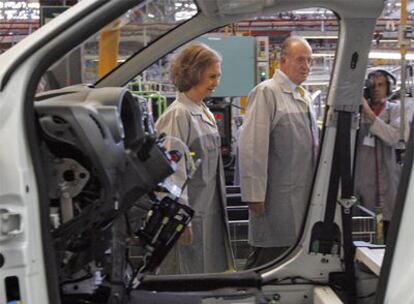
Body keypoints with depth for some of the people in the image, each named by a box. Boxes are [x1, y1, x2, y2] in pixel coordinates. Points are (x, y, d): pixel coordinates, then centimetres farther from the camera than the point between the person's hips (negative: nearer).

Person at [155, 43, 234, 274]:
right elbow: (174, 172, -18)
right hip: (191, 212, -9)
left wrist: (220, 209, 19)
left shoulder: (206, 113, 12)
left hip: (210, 210, 9)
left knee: (213, 272, 14)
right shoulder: (177, 115, -15)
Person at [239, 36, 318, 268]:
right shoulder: (266, 92, -9)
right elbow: (253, 146, -17)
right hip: (278, 197, -8)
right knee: (269, 257, -3)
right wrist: (255, 194, -20)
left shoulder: (305, 96, 17)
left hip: (305, 194, 8)